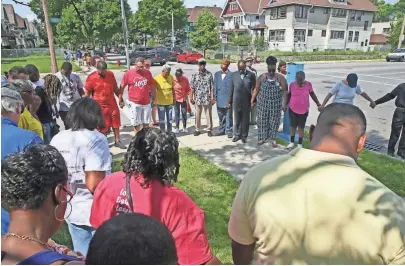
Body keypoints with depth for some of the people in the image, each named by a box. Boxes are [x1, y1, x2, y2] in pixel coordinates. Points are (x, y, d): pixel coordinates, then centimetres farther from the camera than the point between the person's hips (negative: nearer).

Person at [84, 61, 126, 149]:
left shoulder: (111, 74, -1)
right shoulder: (91, 78, -13)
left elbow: (115, 88, 11)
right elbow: (87, 94, -7)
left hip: (112, 105, 4)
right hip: (99, 107, -4)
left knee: (116, 123, 15)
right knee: (101, 127, 7)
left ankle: (117, 141, 30)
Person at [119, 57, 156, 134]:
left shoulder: (148, 73, -1)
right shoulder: (128, 73, -8)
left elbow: (152, 86, 9)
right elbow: (122, 87, -1)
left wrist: (154, 99, 10)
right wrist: (120, 100, 0)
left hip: (146, 103, 3)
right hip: (134, 103, -2)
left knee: (146, 123, 12)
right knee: (136, 124, 7)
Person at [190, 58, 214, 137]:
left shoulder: (209, 74, -3)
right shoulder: (195, 75, 0)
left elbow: (212, 87, -2)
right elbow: (192, 88, 4)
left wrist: (212, 98, -5)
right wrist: (191, 98, 2)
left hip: (207, 98, -1)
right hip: (198, 98, 1)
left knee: (208, 114, 6)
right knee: (197, 115, 10)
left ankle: (209, 129, 18)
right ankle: (198, 129, 24)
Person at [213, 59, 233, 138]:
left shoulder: (231, 75, -6)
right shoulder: (217, 74, 10)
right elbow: (215, 86, 11)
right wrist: (214, 97, 5)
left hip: (228, 99, -5)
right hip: (219, 99, 5)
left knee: (228, 116, 2)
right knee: (221, 116, 13)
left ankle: (229, 130, 10)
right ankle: (221, 130, 24)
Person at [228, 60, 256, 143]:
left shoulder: (251, 75, -1)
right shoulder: (234, 75, 3)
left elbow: (253, 89, 1)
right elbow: (231, 89, 6)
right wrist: (229, 101, 5)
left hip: (247, 102, -1)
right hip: (236, 101, 1)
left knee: (245, 119, 8)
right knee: (237, 119, 9)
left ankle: (244, 136, 19)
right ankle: (237, 135, 21)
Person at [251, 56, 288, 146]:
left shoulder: (281, 78, -5)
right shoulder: (262, 77, -1)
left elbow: (285, 91, -5)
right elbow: (256, 89, 4)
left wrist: (284, 104, -10)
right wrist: (252, 100, 3)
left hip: (276, 105, -1)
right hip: (263, 104, 1)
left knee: (274, 122, 8)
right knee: (262, 121, 7)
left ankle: (273, 139, 22)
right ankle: (263, 138, 20)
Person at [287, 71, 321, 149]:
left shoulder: (308, 84, -9)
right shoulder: (292, 84, -8)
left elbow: (312, 94, 5)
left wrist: (318, 104, 7)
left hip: (304, 110, 0)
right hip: (292, 109, 1)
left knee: (301, 127, 9)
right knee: (293, 126, 11)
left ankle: (300, 144, 22)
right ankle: (292, 142, 28)